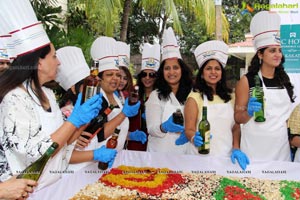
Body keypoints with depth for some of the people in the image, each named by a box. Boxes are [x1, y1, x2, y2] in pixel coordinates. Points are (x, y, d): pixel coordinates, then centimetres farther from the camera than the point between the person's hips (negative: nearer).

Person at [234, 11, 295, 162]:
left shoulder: (284, 80, 8)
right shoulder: (247, 81, -7)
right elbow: (238, 118, -4)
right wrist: (249, 112, -23)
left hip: (282, 148, 5)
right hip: (255, 150, -4)